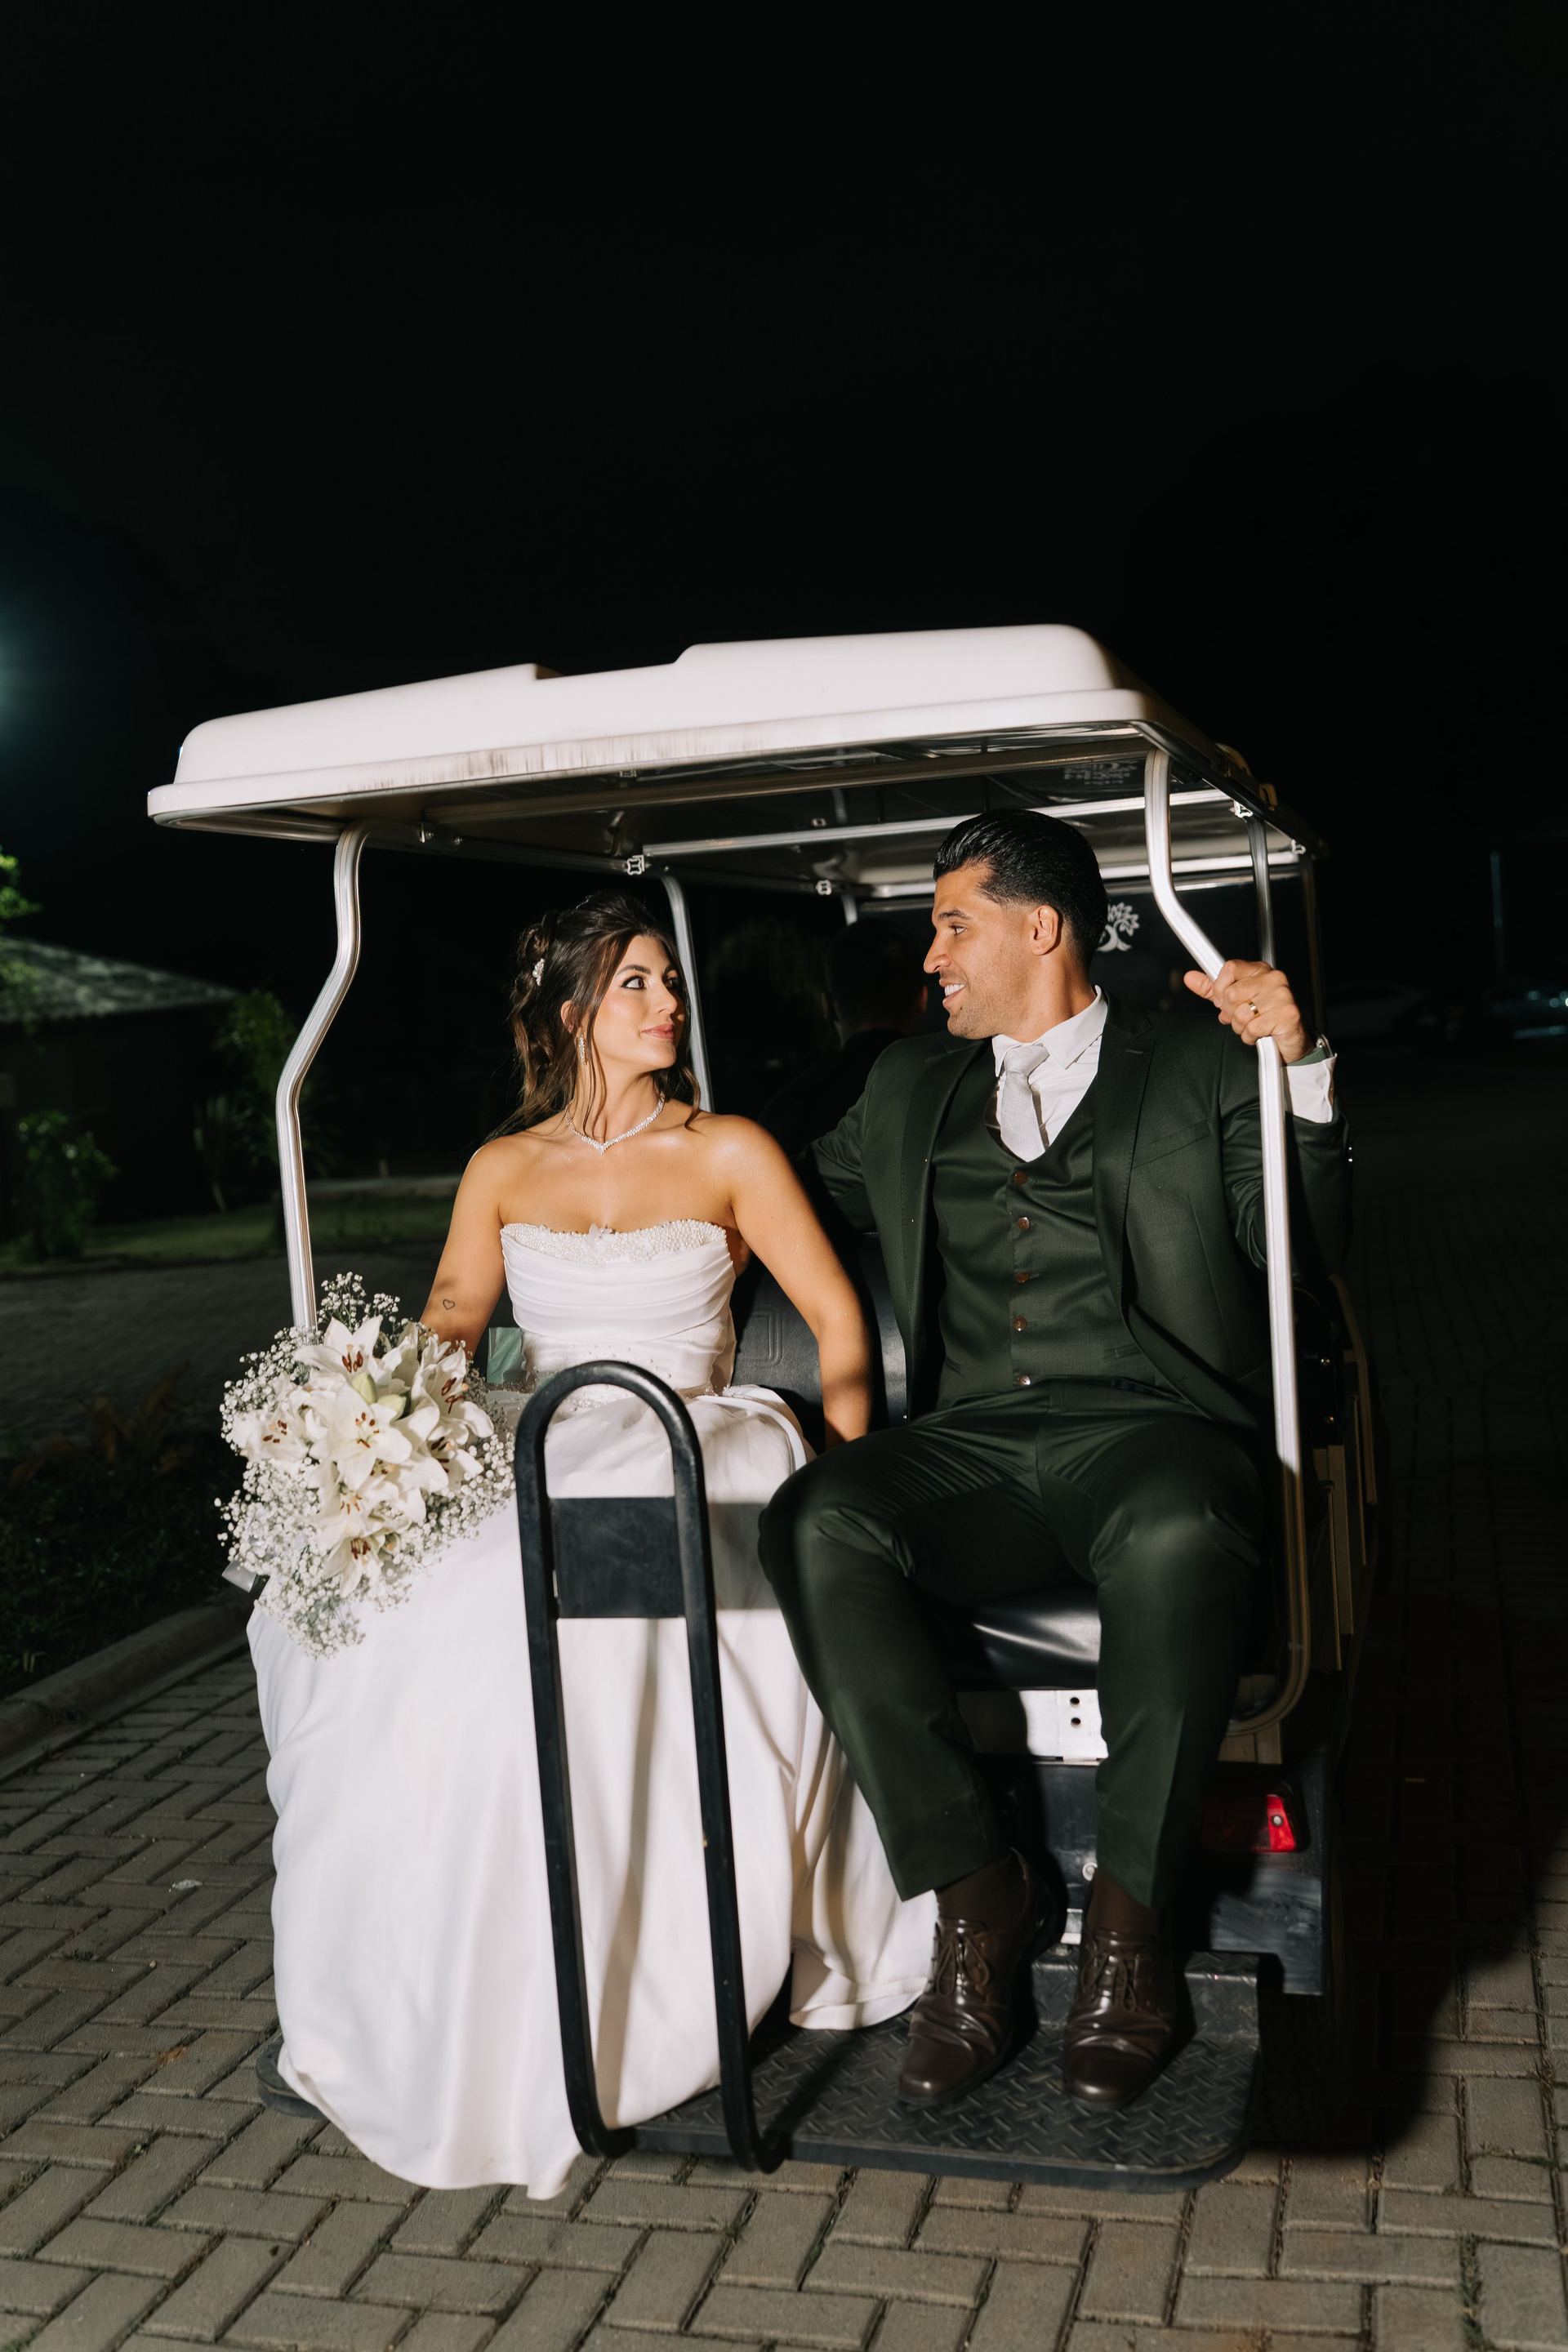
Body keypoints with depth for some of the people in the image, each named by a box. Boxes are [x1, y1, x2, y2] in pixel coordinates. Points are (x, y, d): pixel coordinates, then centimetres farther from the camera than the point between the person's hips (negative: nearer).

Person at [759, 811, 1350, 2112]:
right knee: (814, 1523, -28)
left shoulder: (1199, 1067, 13)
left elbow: (1311, 1252, 5)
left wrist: (1299, 1069, -6)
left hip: (1152, 1430, -3)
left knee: (1178, 1536, -39)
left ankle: (1130, 1909, -17)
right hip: (970, 1448, 4)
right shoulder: (911, 1089, 25)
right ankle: (977, 1891, -18)